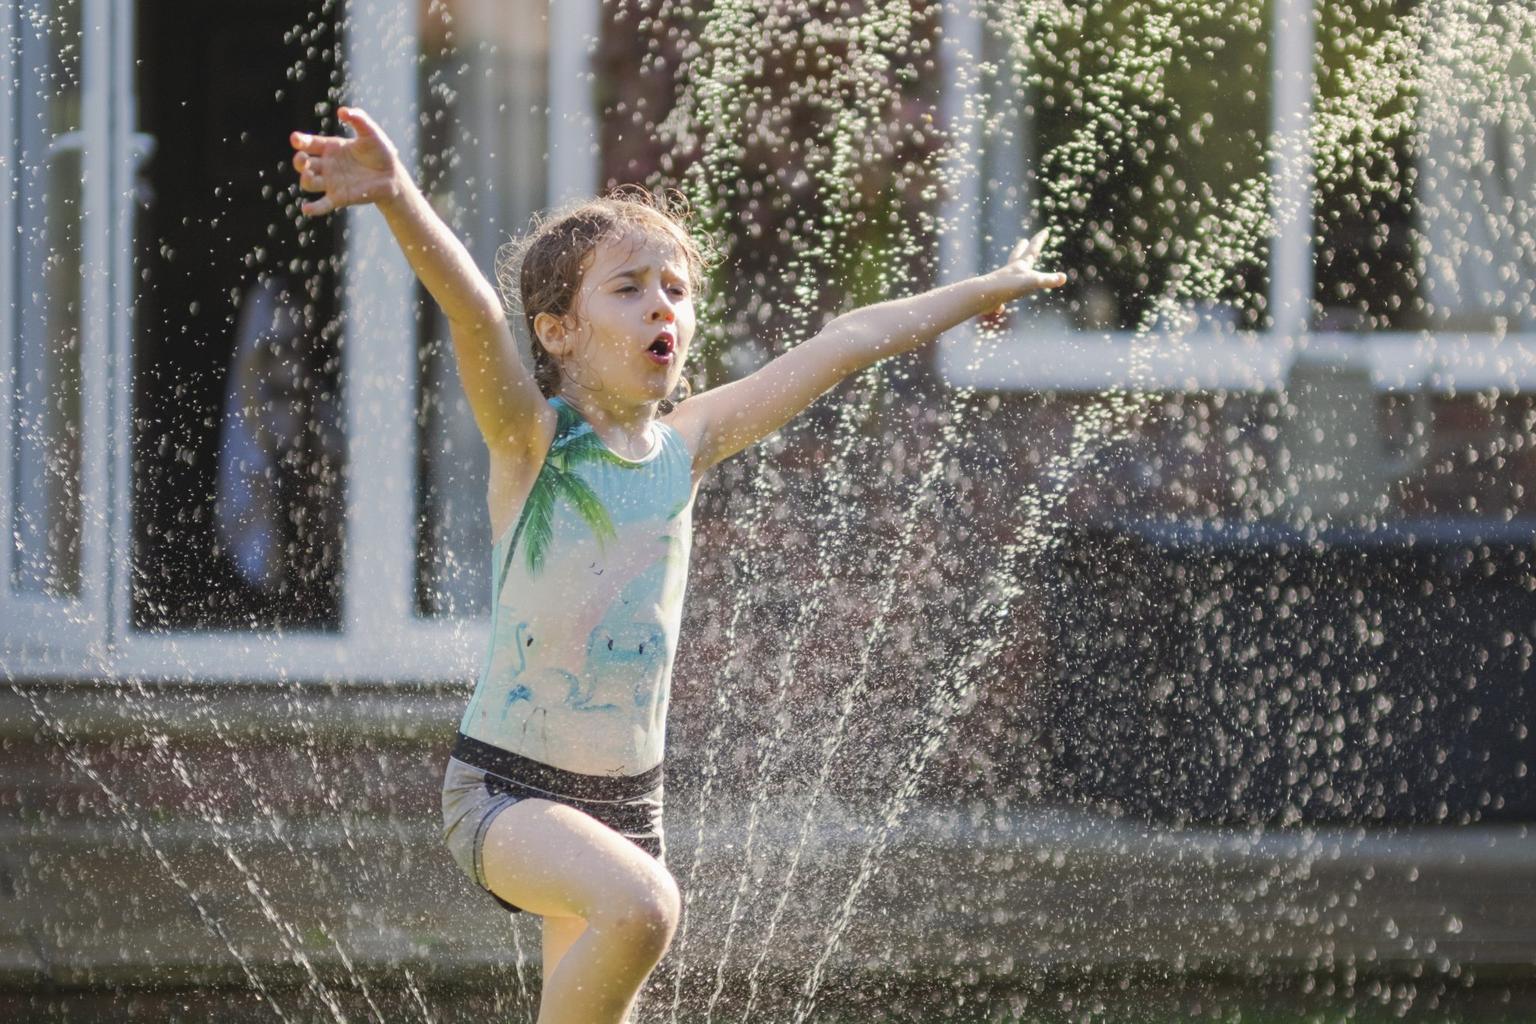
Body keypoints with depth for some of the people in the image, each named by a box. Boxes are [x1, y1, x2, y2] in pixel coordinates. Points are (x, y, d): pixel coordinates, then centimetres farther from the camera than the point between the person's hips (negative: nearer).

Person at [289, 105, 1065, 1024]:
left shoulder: (686, 445, 4)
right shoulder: (532, 440, -11)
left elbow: (845, 346, 12)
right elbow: (474, 312, -30)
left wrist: (984, 291, 22)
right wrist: (399, 201, -48)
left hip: (628, 801, 6)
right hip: (505, 786, -6)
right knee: (641, 907, -32)